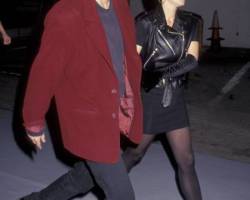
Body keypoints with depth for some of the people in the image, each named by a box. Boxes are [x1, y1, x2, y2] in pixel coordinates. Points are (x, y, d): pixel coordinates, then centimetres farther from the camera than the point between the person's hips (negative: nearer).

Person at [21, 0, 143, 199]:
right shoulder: (65, 17, -25)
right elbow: (43, 73, -16)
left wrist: (131, 99, 13)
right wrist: (34, 122, -5)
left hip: (118, 111, 8)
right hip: (89, 121, -8)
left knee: (93, 172, 27)